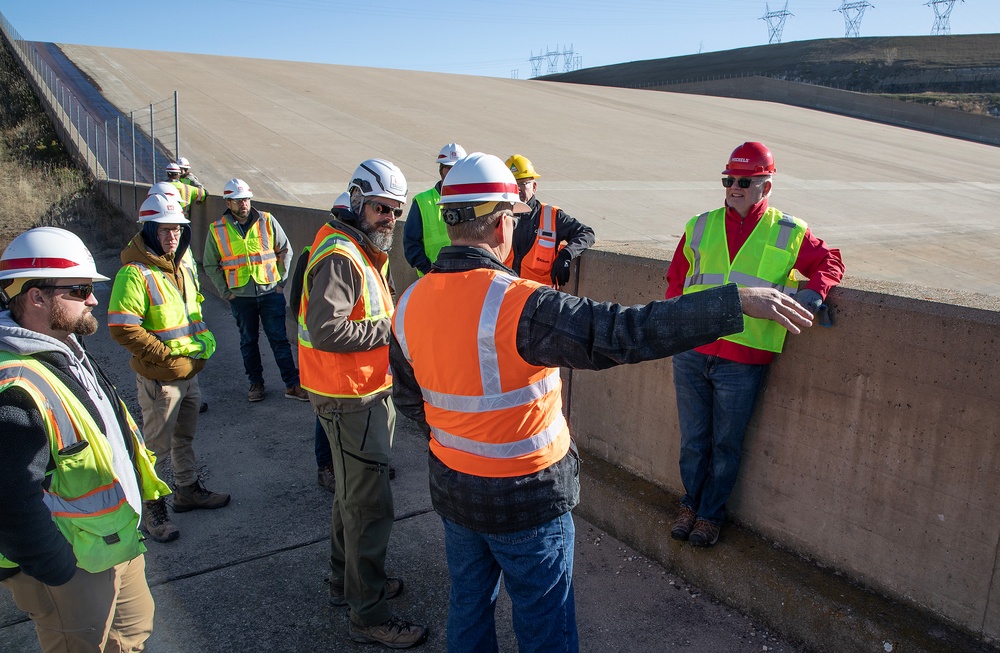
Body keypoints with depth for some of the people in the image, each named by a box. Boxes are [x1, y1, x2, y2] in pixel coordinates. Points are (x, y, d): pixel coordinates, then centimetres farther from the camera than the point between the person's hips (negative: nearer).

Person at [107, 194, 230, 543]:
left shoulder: (183, 268, 9)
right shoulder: (135, 274, -19)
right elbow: (122, 328, -23)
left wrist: (203, 337, 5)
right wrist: (166, 352, -22)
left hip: (190, 372, 8)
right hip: (159, 378, -8)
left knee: (185, 437, 22)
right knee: (157, 446, 5)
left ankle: (188, 489, 39)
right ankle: (152, 509, 20)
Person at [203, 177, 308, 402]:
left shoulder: (267, 221, -2)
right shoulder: (217, 230, -1)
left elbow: (285, 251, 7)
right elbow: (210, 265, 9)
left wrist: (281, 281, 2)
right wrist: (225, 292, 1)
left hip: (270, 292, -1)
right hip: (240, 297, 1)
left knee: (280, 339, 2)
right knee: (248, 341, 12)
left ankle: (292, 384, 7)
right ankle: (256, 383, 25)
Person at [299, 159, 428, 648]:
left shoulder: (366, 251, 13)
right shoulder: (340, 257, -21)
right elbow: (325, 331, -30)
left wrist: (388, 321, 2)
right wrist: (388, 328, -22)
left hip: (365, 392, 11)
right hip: (350, 399, -11)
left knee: (353, 492, 23)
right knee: (370, 503, -3)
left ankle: (345, 581, 41)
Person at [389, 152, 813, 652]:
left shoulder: (410, 304, -6)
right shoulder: (518, 305, -29)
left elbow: (408, 400, 6)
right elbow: (627, 333, -34)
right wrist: (736, 302, -29)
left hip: (451, 490, 6)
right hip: (525, 499, -6)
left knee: (468, 605, 27)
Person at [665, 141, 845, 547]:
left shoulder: (789, 233, 4)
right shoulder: (701, 226, 10)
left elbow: (829, 262, 11)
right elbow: (676, 278, 16)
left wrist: (814, 292, -9)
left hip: (743, 361, -2)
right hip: (691, 354, 2)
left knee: (726, 445, 10)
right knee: (693, 439, 14)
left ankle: (711, 514, 28)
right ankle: (691, 503, 34)